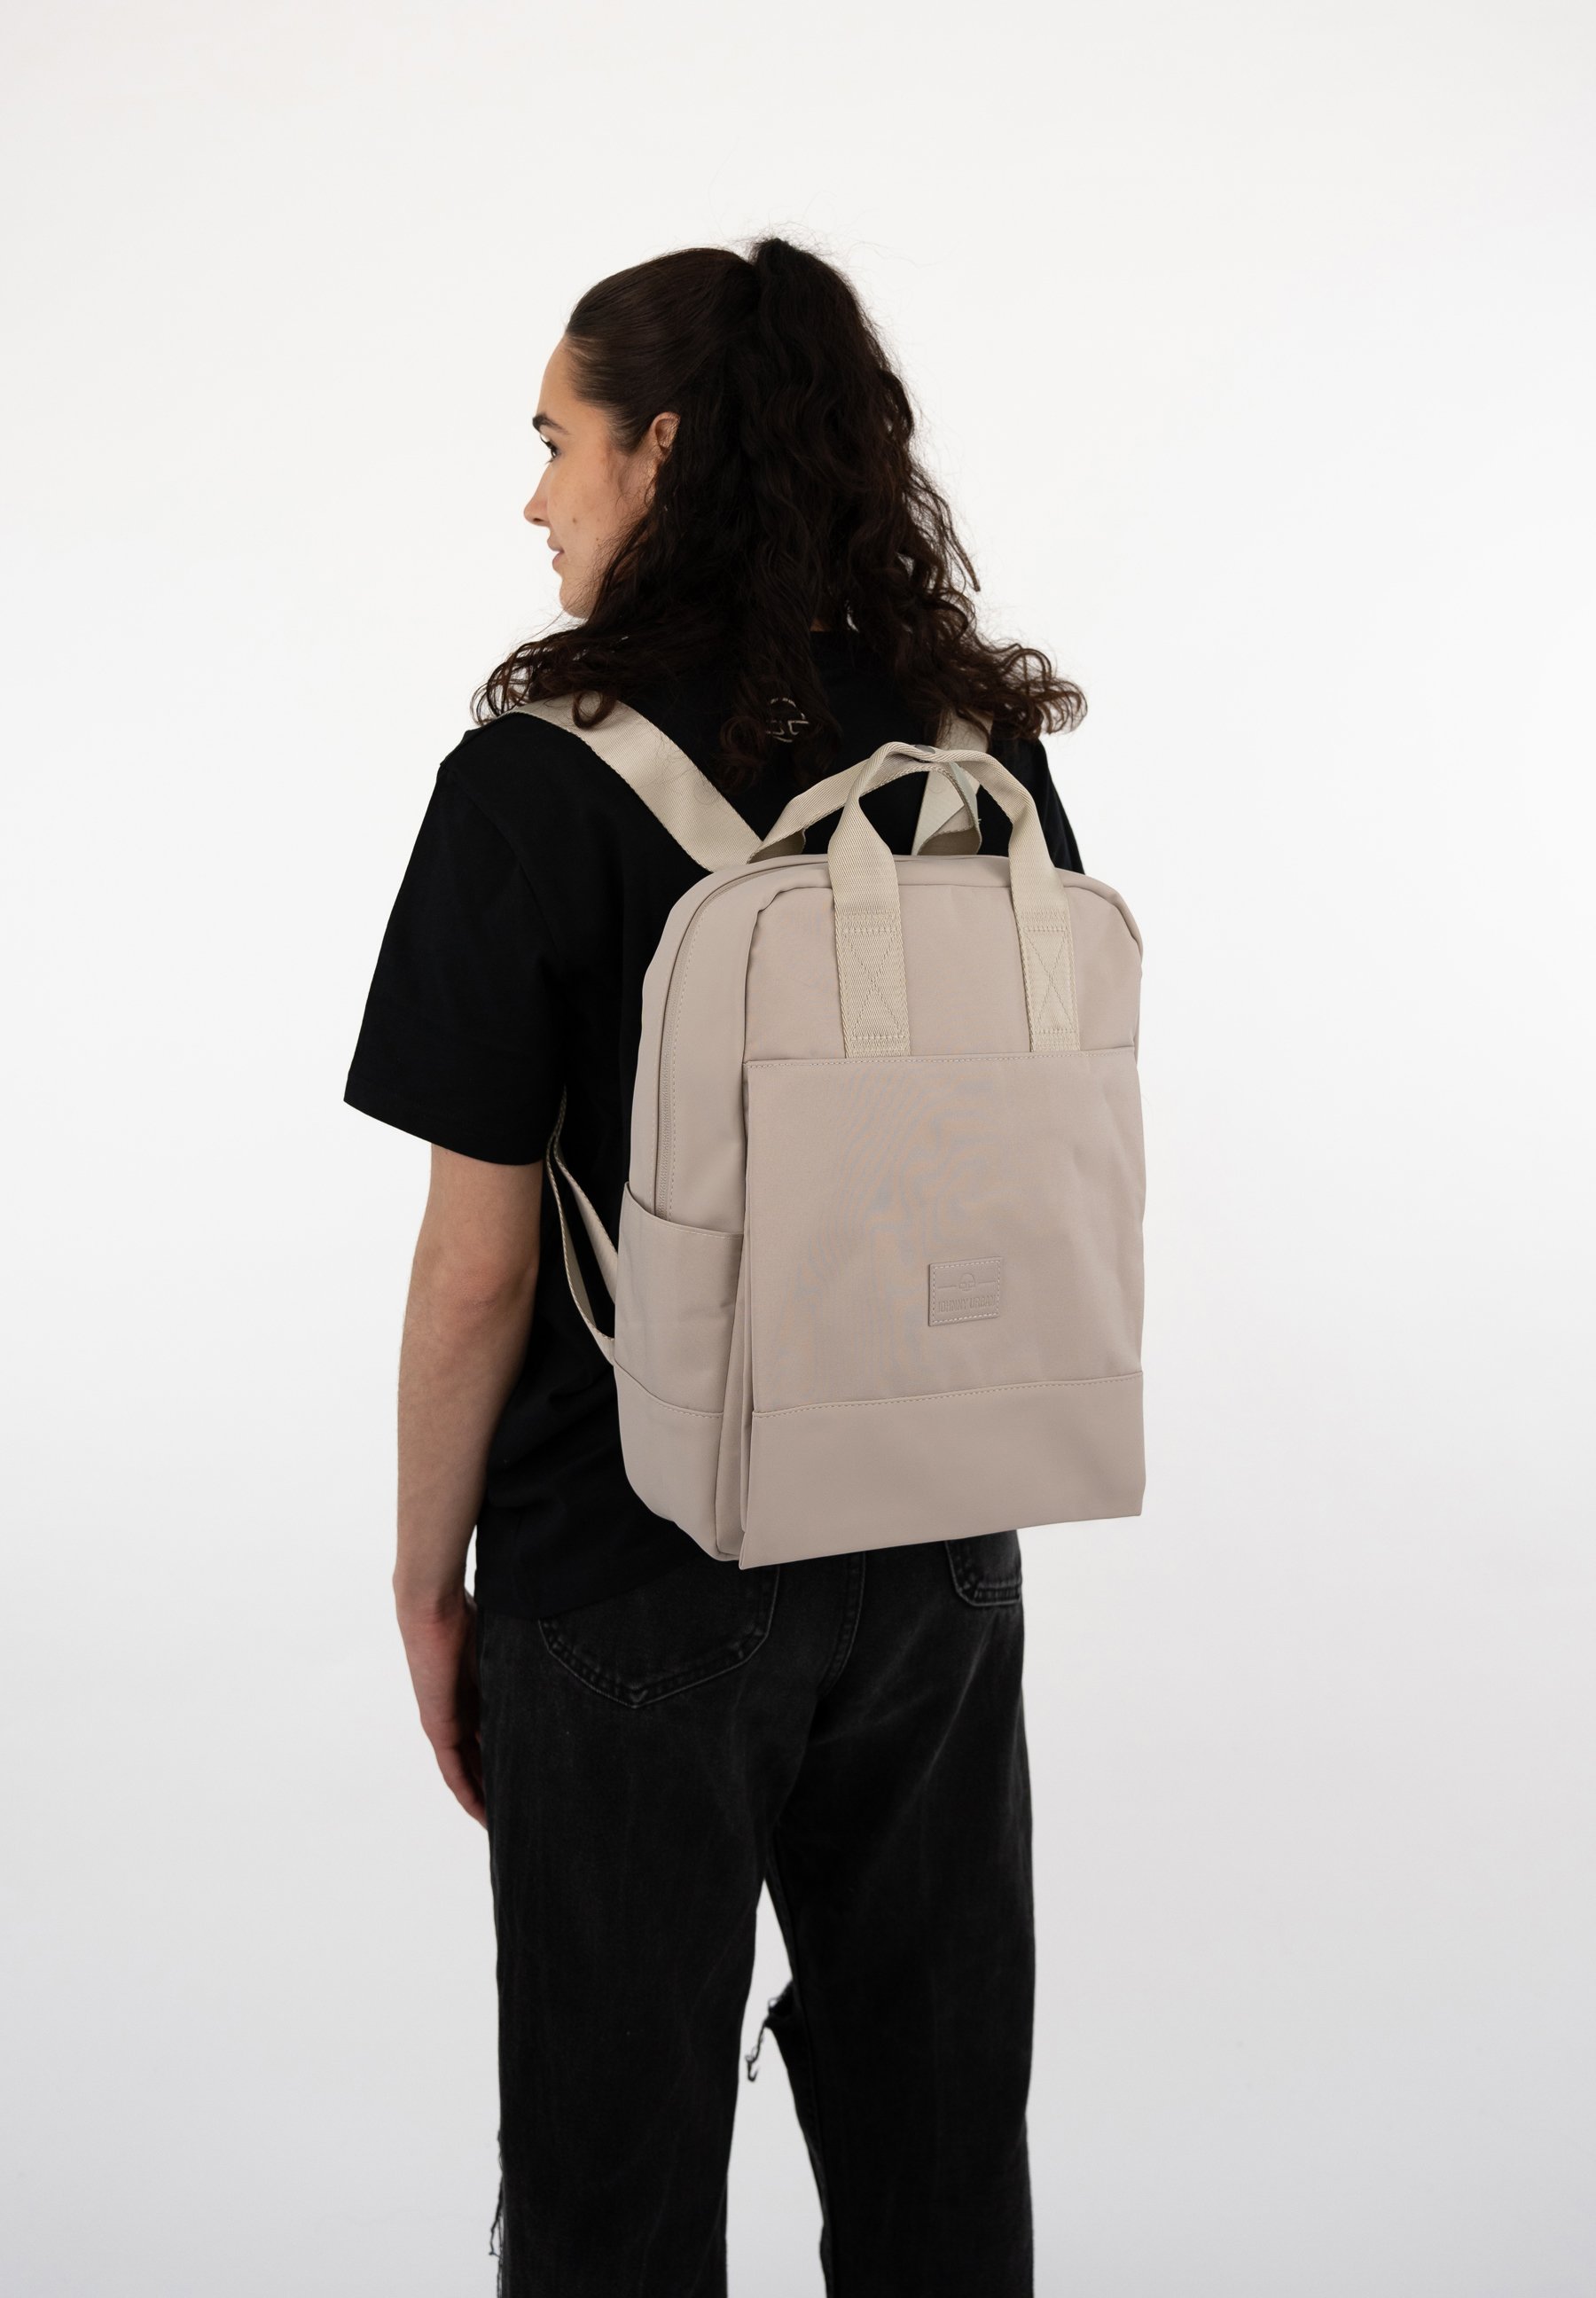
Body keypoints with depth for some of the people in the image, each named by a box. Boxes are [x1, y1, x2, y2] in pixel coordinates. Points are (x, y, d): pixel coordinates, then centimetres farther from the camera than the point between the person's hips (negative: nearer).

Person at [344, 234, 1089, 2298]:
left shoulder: (543, 778, -15)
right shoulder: (989, 751, -1)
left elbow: (479, 1268, -15)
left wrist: (424, 1579, -1)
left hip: (630, 1582, -4)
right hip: (943, 1556, 5)